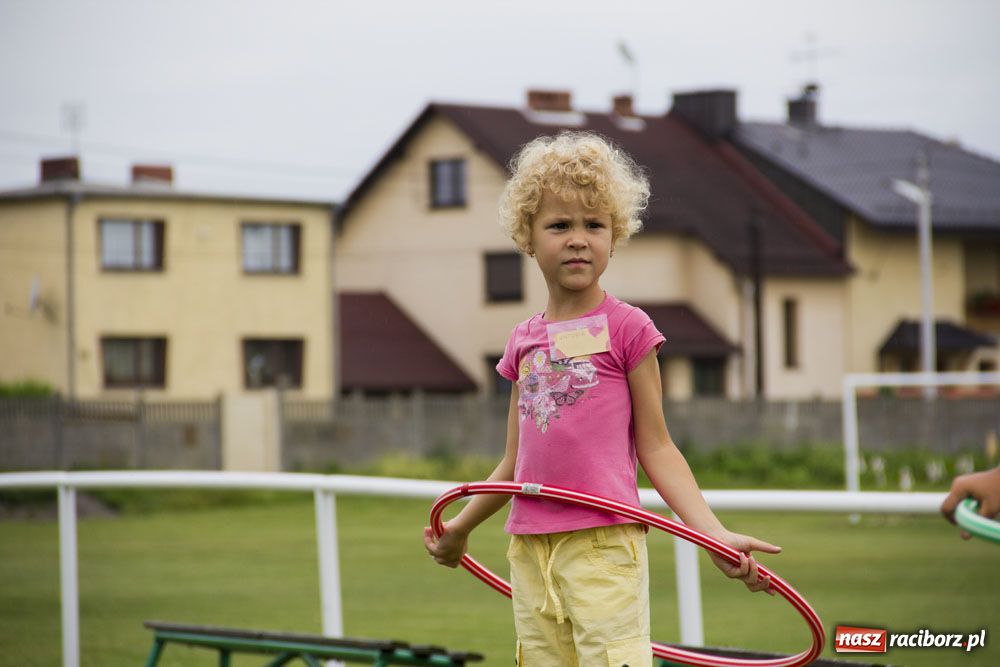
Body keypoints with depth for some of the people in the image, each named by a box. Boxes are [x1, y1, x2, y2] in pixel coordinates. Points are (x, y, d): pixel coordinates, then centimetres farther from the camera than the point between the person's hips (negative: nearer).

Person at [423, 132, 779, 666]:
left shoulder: (626, 327, 0)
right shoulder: (523, 341, 14)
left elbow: (655, 448, -1)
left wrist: (714, 533, -12)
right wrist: (460, 528, 31)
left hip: (603, 542, -5)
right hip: (530, 551, 5)